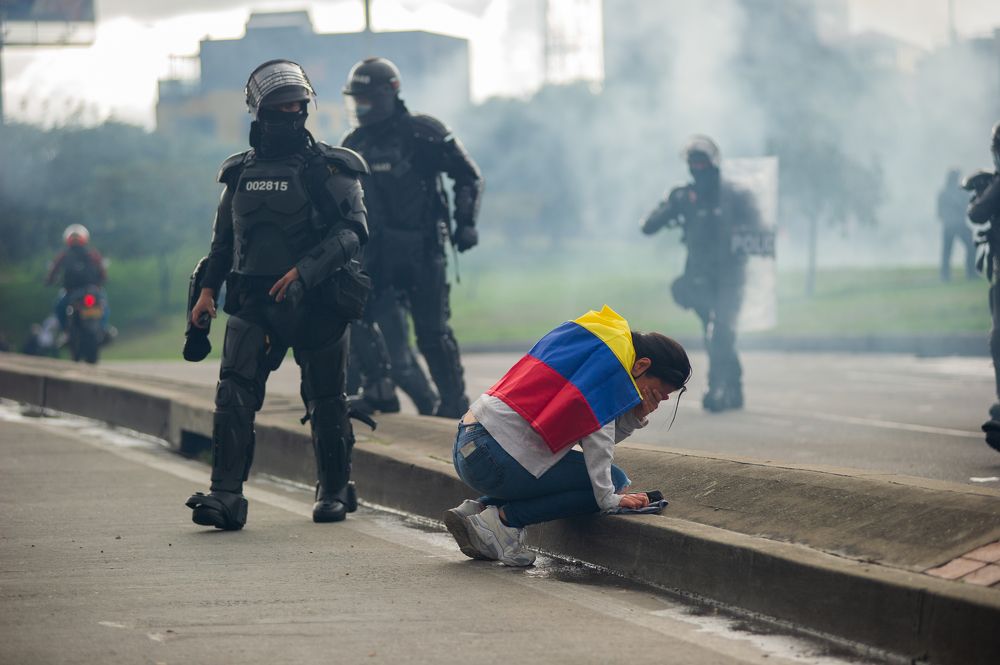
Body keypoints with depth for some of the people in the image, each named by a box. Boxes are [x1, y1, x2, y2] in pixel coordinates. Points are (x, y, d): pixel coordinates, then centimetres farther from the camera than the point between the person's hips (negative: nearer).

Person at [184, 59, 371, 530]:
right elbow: (223, 240, 21)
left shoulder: (329, 169, -1)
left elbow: (353, 230, -12)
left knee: (326, 402, 7)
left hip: (316, 304, -3)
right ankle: (225, 495, -19)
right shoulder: (240, 173, 12)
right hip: (252, 303, 3)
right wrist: (206, 289, 9)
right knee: (234, 393, -14)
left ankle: (335, 491, 24)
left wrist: (304, 270, -24)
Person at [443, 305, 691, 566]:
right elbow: (597, 436, -16)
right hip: (496, 460, -10)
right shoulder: (611, 359, -9)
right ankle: (504, 519, -9)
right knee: (616, 480, -2)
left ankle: (477, 509, 10)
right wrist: (608, 499, -12)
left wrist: (636, 417, 4)